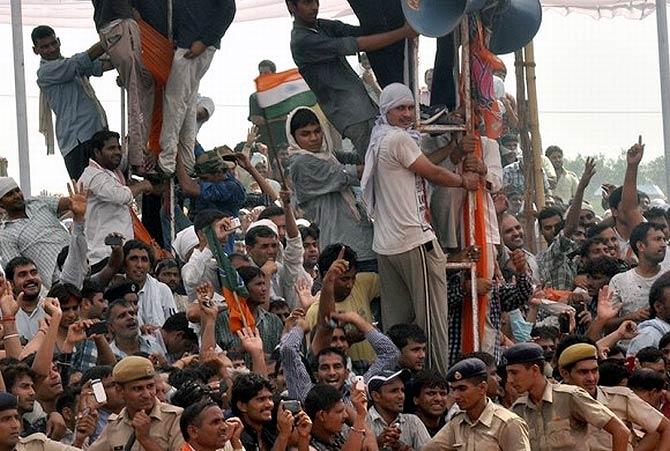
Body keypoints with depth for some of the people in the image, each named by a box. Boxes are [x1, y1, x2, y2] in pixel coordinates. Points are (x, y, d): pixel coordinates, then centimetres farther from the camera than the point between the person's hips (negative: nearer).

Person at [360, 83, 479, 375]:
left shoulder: (378, 142, 18)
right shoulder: (399, 139, -11)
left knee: (395, 320, 9)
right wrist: (464, 181, 10)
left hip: (385, 244, 10)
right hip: (414, 240, -10)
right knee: (431, 316, -6)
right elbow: (433, 174, -4)